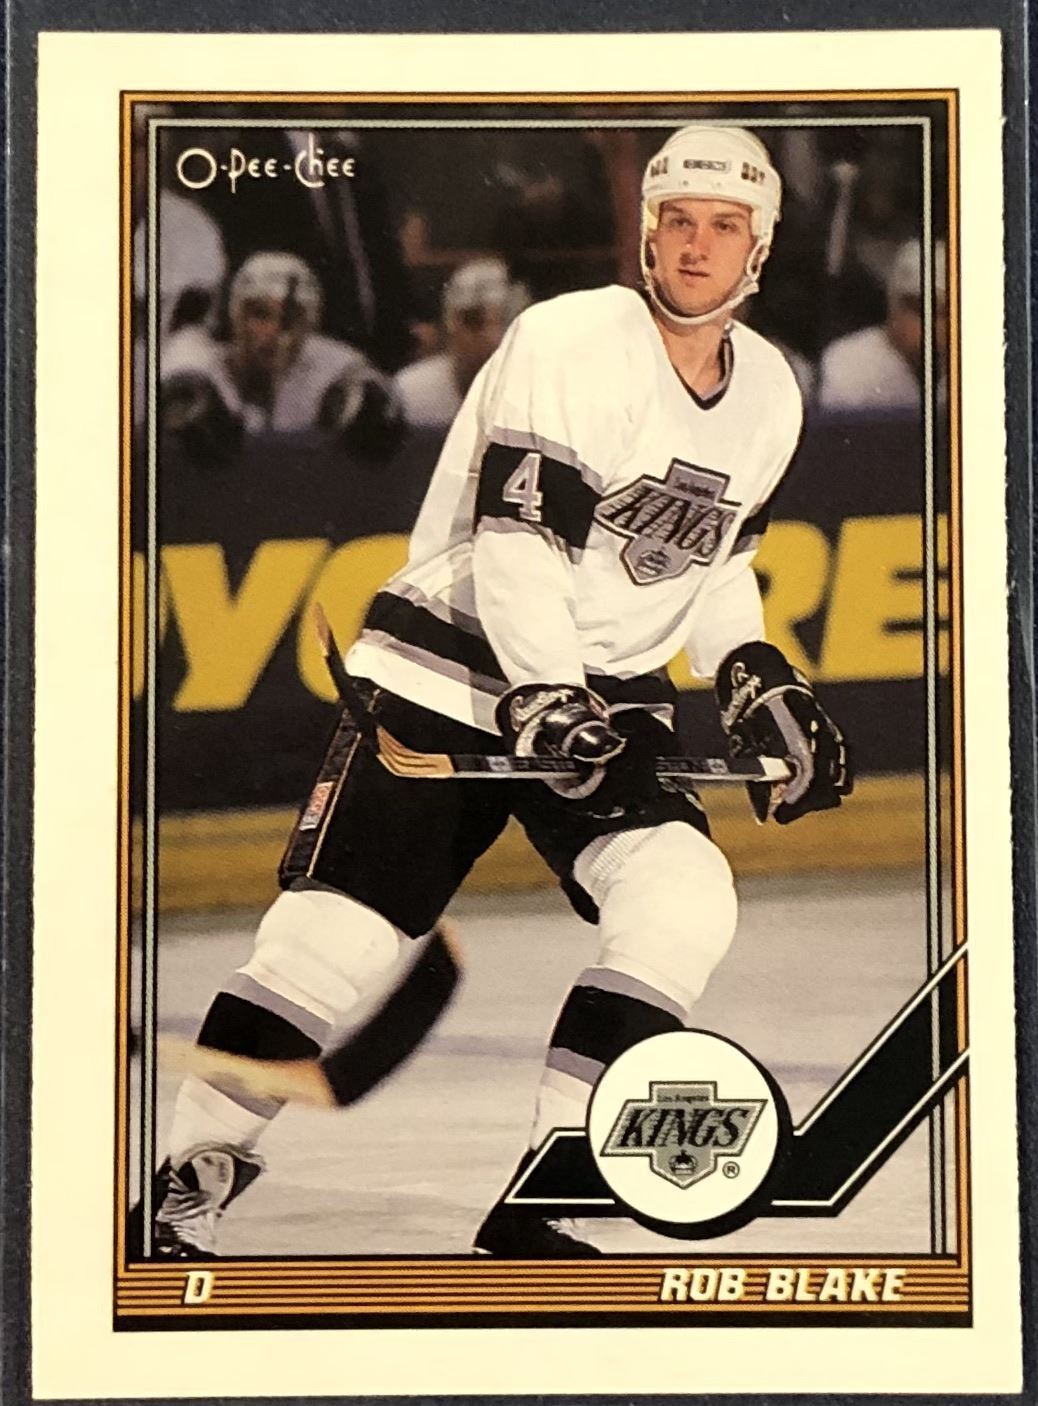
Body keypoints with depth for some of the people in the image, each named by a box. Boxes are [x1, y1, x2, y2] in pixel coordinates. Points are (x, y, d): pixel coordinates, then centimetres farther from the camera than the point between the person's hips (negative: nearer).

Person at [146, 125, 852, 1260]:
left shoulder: (771, 394, 9)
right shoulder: (569, 340, -13)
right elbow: (514, 537, -19)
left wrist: (754, 679, 7)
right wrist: (545, 696, -29)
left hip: (612, 696, 6)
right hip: (453, 668, -5)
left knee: (685, 901, -17)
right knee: (335, 927, -11)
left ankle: (536, 1209, -9)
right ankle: (186, 1186, 8)